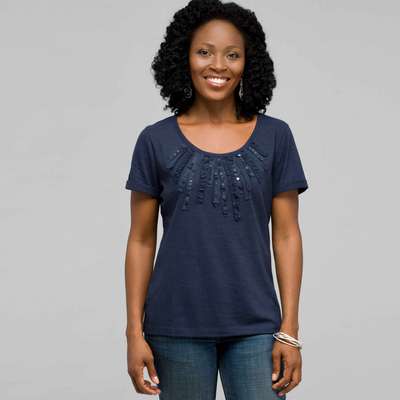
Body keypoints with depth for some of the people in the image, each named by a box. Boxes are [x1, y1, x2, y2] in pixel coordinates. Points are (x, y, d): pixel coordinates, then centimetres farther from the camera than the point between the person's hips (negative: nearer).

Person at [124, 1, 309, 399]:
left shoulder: (275, 137, 2)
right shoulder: (156, 141, 2)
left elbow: (286, 236, 2)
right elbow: (141, 241, 4)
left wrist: (290, 329, -3)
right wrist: (135, 331, 0)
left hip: (254, 326, 0)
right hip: (177, 328, 0)